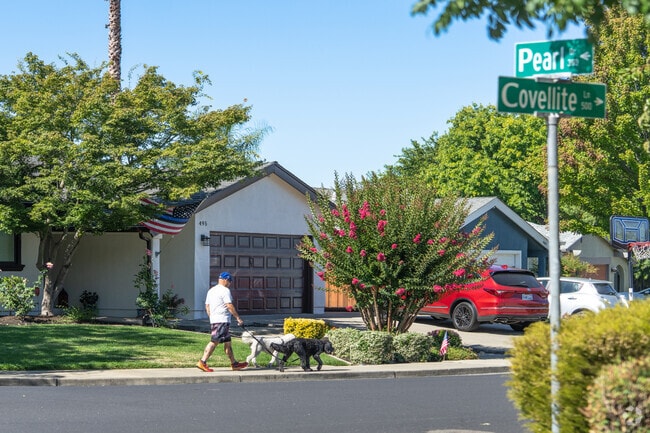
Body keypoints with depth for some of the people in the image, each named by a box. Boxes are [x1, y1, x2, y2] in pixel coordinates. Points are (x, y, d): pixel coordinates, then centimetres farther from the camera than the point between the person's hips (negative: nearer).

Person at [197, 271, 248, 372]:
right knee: (214, 342, -11)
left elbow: (207, 306, 20)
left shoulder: (211, 290, 18)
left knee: (227, 342, 14)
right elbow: (229, 306, -16)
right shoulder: (225, 290, -10)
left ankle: (234, 363, 18)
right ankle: (202, 362, -15)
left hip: (213, 319, 10)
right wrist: (238, 318, -13)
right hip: (222, 320, -10)